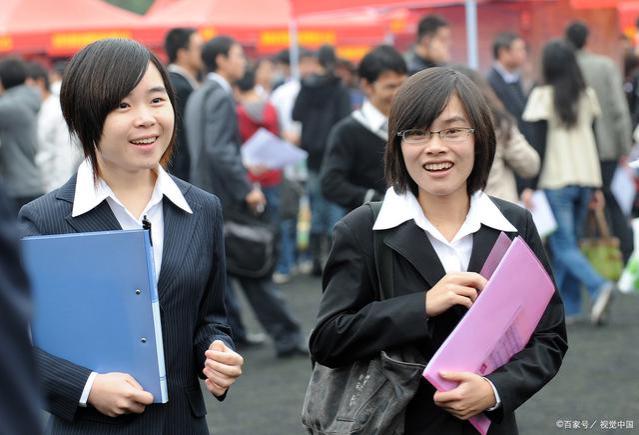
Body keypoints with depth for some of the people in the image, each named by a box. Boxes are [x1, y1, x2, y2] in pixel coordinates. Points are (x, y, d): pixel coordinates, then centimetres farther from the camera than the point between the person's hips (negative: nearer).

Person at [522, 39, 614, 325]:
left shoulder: (544, 97, -8)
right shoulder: (587, 96, 7)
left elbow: (540, 145, -12)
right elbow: (593, 142, 11)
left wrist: (531, 186, -10)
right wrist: (596, 186, 16)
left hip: (555, 181, -5)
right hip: (585, 178, 5)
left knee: (562, 246, -2)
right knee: (570, 243, 13)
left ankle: (598, 287, -24)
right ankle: (568, 308, 12)